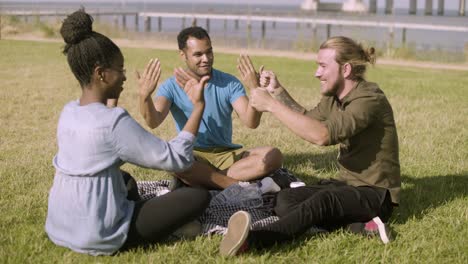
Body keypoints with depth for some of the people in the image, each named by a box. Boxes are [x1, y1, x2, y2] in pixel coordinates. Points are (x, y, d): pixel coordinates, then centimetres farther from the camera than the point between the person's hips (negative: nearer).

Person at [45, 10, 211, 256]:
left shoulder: (69, 112, 5)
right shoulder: (115, 121, -20)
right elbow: (176, 159, -17)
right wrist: (198, 106, -12)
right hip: (97, 236, -8)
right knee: (199, 197, -6)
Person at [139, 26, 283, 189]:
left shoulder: (230, 83, 0)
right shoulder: (172, 86, -1)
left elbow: (251, 122, -13)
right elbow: (153, 122, -19)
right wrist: (144, 95, -39)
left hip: (227, 154, 2)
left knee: (273, 156, -24)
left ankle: (196, 180, -27)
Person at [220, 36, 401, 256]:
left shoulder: (370, 99, -21)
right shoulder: (334, 97, 6)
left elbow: (322, 135, -35)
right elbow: (308, 120, 24)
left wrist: (271, 105, -31)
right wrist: (277, 90, 10)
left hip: (375, 195, -8)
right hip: (347, 184, 8)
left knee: (323, 200, -39)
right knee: (284, 200, -17)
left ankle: (253, 239, -61)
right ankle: (361, 226, -29)